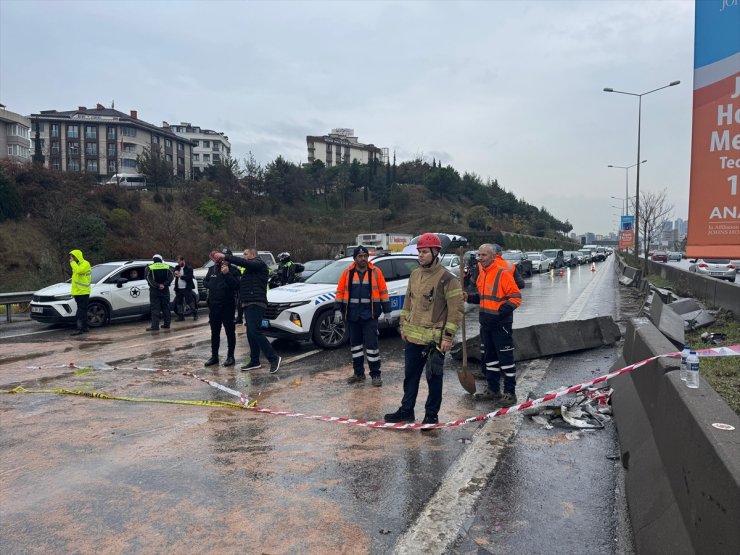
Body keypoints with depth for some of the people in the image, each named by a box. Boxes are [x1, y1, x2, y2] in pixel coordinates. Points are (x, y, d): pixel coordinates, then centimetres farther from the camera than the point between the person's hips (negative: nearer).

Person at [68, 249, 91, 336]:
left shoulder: (85, 264, -9)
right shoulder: (77, 265, 20)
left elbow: (78, 270, -30)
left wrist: (72, 262, -17)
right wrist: (73, 292, 20)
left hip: (83, 292, -9)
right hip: (77, 292, 9)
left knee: (81, 311, -11)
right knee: (82, 311, 11)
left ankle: (79, 328, -14)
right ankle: (84, 328, 15)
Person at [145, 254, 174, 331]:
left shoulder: (149, 268, 0)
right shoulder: (167, 267, 7)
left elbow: (149, 279, -11)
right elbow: (171, 277, -4)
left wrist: (158, 286, -16)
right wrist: (164, 284, -14)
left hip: (154, 290, -3)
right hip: (165, 290, 3)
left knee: (155, 308, -4)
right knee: (165, 307, 11)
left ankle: (155, 326, -10)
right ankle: (166, 324, 13)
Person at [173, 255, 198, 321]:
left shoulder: (189, 268, -4)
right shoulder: (177, 268, 12)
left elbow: (189, 277, -14)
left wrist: (181, 276, -17)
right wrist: (175, 273, -8)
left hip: (187, 288, -6)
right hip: (178, 289, 6)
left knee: (190, 301, -4)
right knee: (178, 302, 7)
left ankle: (195, 314, 9)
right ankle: (181, 316, 15)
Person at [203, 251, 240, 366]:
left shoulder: (233, 270, -6)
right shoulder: (212, 269, 7)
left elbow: (236, 285, -17)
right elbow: (205, 282, 17)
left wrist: (227, 274, -25)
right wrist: (212, 286, -3)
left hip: (227, 306, -5)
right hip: (213, 305, 5)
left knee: (230, 331, 1)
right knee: (214, 332, 12)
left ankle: (230, 356, 9)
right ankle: (214, 356, 22)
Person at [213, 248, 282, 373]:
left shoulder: (259, 263, -3)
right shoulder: (250, 269, 28)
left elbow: (242, 262, -21)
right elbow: (240, 285, 24)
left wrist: (225, 256, -20)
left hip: (256, 304, -10)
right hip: (249, 304, 10)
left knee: (255, 332, -17)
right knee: (251, 334, 9)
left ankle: (274, 358, -15)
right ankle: (254, 361, 15)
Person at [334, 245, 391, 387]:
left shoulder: (375, 272, -1)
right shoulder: (347, 273, 4)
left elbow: (383, 292, 3)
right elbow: (340, 292, 6)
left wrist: (387, 311, 1)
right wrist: (337, 310, -2)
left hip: (370, 315, -3)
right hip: (352, 316, 3)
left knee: (372, 344, -4)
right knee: (355, 344, 12)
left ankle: (375, 375, 6)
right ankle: (358, 373, 24)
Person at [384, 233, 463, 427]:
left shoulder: (446, 279, -13)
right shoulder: (414, 275, 9)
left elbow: (456, 309, -14)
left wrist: (448, 336, -16)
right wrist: (403, 326, 16)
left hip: (434, 340, -6)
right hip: (412, 337, 7)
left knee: (433, 378, 7)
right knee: (410, 375, 16)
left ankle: (431, 415, 20)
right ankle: (406, 410, 30)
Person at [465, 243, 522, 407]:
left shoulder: (502, 273, -15)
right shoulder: (482, 274, 10)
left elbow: (516, 296, -15)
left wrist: (503, 311, -24)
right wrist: (469, 297, 6)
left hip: (501, 323, -9)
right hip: (486, 322, 9)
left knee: (505, 358, 0)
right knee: (489, 357, 16)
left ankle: (510, 393, 10)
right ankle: (493, 389, 29)